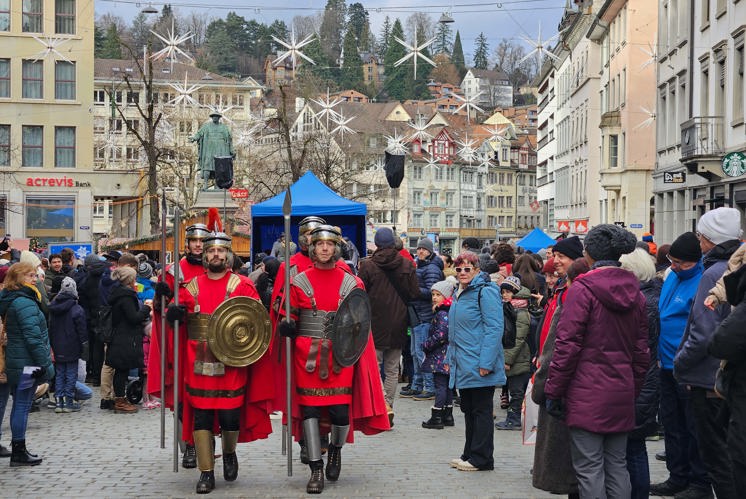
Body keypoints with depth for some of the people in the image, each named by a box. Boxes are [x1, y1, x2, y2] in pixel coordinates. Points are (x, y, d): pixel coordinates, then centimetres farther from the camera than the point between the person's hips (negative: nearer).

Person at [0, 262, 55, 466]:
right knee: (22, 405, -4)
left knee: (19, 405, 14)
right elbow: (32, 336, -21)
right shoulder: (25, 303, -18)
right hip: (27, 362, -10)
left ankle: (18, 449, 21)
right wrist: (44, 364, -18)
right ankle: (18, 453, 0)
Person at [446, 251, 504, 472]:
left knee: (481, 410, -2)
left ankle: (481, 458, 4)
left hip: (479, 366, -9)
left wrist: (486, 362, -22)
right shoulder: (459, 294, 17)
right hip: (462, 366, 9)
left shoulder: (486, 292, -11)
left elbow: (494, 329, -17)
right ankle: (470, 454, 23)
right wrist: (450, 358, 21)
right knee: (468, 410, 14)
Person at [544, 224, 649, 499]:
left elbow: (568, 345, -13)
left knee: (589, 468, -2)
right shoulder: (635, 293, 9)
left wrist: (553, 390, -7)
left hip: (588, 395, -6)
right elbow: (641, 350, 13)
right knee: (617, 466, 12)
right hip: (622, 394, 6)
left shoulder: (582, 289, -11)